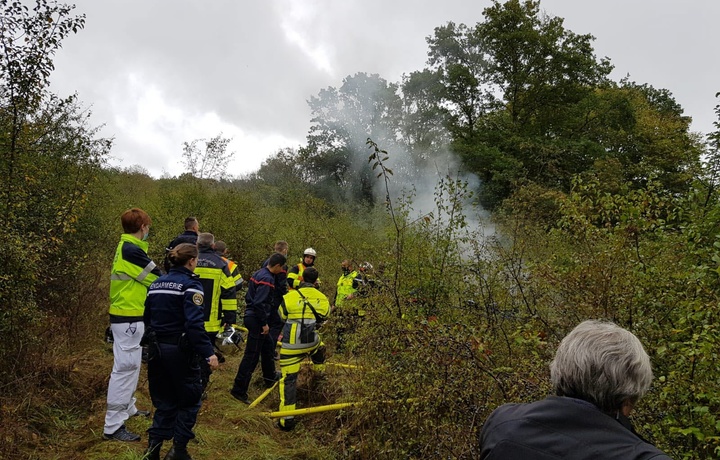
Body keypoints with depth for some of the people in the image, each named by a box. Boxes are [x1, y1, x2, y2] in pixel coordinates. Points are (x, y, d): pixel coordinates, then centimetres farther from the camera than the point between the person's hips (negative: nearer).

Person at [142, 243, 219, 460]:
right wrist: (208, 352, -25)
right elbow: (194, 323, -25)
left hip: (157, 349, 7)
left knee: (164, 401, 18)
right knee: (189, 400, 10)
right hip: (180, 350, -7)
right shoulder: (190, 284, -14)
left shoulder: (157, 283, 9)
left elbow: (147, 318, 15)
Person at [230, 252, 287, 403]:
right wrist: (264, 323, -19)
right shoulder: (267, 279, -20)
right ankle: (239, 389, 0)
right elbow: (259, 303, -26)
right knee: (252, 355, -5)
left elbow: (249, 297, 17)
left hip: (251, 316, 11)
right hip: (256, 319, -11)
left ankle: (270, 377, 41)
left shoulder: (259, 273, 10)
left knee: (268, 346, 25)